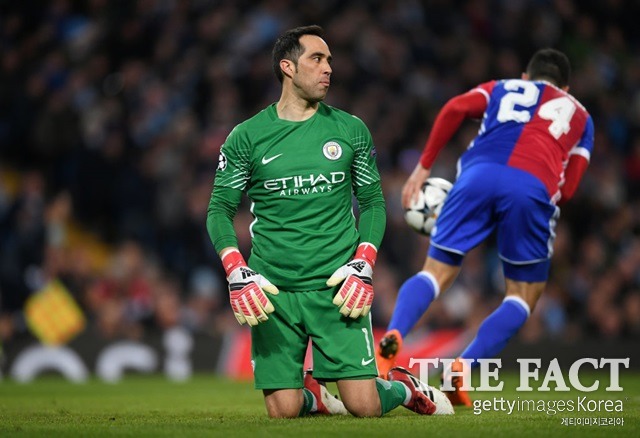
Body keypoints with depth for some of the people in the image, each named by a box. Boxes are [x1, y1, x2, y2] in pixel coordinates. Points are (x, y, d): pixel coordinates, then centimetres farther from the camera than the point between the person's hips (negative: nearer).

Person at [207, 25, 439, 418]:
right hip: (274, 292, 0)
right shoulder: (247, 137, 2)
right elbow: (220, 210, 5)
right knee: (283, 411, -5)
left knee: (364, 407, -8)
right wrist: (237, 272, -10)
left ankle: (402, 387, 26)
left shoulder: (350, 130, 6)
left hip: (336, 288, 0)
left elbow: (373, 202, 11)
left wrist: (363, 265, -4)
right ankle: (311, 394, 30)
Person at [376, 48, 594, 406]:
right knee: (525, 293, 14)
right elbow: (567, 187, 17)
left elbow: (456, 109, 11)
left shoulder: (502, 88, 34)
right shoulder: (580, 115, 34)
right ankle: (462, 370, -5)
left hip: (480, 173, 1)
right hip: (534, 187, -1)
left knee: (437, 272, 8)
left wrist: (424, 167, 14)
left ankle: (392, 339, -21)